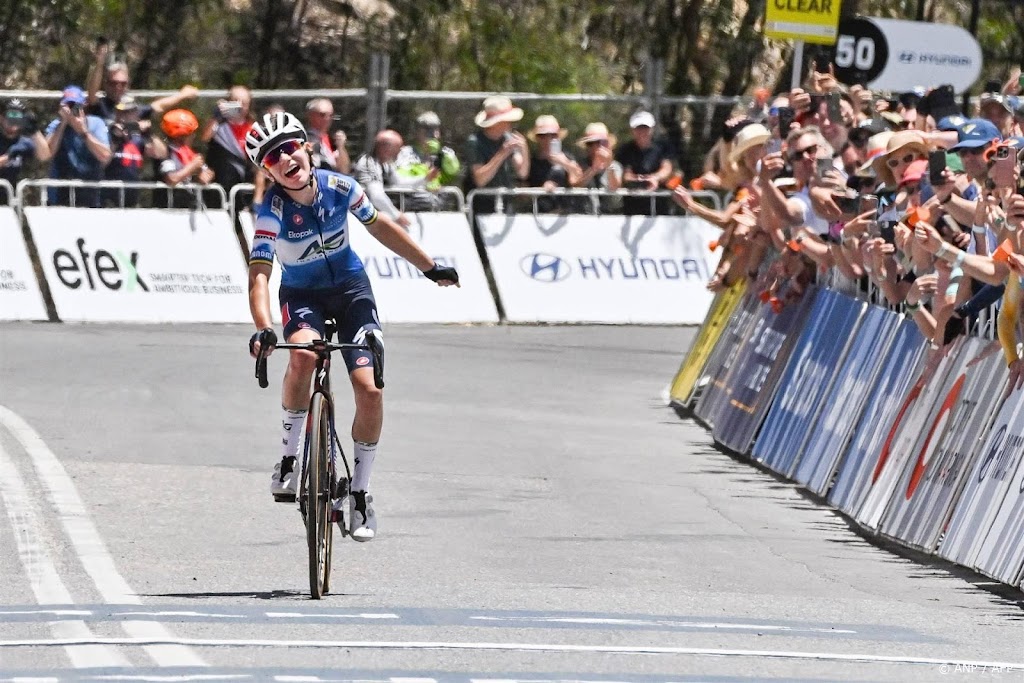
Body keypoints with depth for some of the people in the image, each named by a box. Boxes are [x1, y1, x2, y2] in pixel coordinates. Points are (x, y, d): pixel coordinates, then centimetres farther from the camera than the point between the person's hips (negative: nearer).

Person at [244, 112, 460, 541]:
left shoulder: (339, 188, -16)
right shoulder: (272, 211, -24)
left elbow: (380, 227, 1)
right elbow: (259, 273, -33)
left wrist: (430, 268, 9)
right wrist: (263, 329, -49)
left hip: (350, 286, 2)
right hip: (301, 294, -2)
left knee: (369, 389, -13)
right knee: (303, 354, -36)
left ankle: (360, 490, 5)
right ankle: (289, 458, -18)